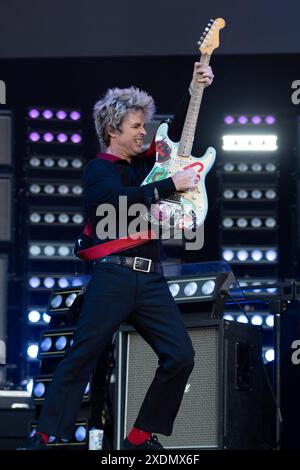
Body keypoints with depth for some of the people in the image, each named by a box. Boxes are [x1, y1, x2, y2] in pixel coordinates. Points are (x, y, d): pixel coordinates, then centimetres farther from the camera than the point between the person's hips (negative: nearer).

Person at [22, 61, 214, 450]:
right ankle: (47, 437, -8)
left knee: (181, 356, -6)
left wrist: (195, 89, 17)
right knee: (81, 357, -10)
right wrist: (171, 184, -14)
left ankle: (142, 437, 1)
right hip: (113, 276, -6)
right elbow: (122, 200, -18)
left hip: (151, 279, 6)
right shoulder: (98, 170, 2)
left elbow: (177, 133, 30)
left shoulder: (144, 163, 21)